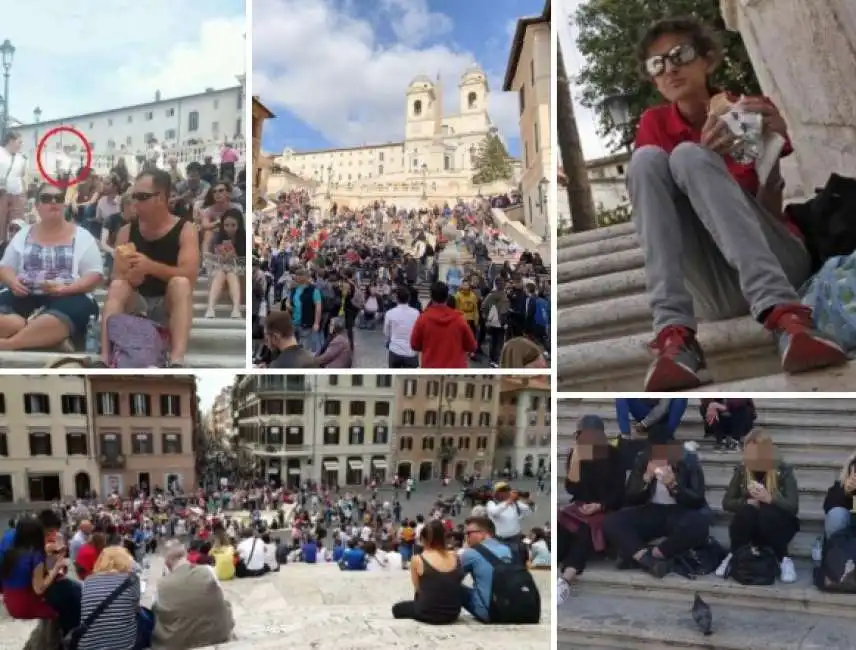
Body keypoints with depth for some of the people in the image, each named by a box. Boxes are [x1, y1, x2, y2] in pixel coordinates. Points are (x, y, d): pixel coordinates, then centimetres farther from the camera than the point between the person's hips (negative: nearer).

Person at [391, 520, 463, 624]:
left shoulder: (418, 560, -11)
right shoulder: (456, 557, -2)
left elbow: (417, 589, -1)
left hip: (428, 614, -3)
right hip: (453, 614, 3)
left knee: (397, 608, 27)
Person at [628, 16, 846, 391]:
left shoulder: (751, 111, 5)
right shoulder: (653, 124, 8)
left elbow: (770, 213, 0)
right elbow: (665, 193, -4)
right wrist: (707, 159, -20)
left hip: (779, 264, -1)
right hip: (718, 292, 1)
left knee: (687, 156, -22)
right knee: (646, 158, -18)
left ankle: (782, 313, -41)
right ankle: (674, 334, -34)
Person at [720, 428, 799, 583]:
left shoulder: (783, 470, -12)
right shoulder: (741, 470, -5)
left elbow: (793, 506, -22)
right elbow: (727, 503, -7)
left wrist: (769, 498, -41)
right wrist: (748, 502, -27)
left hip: (777, 526, -2)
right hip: (750, 528, 2)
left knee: (767, 512, -33)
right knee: (745, 511, -31)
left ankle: (784, 560, -18)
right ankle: (733, 556, -11)